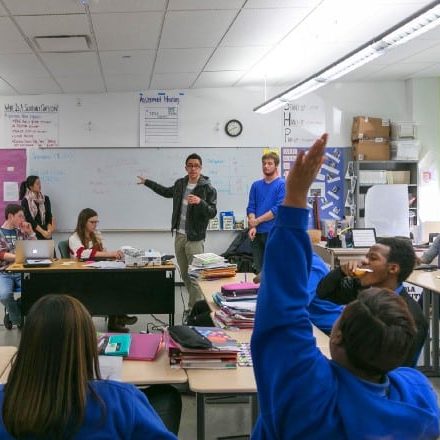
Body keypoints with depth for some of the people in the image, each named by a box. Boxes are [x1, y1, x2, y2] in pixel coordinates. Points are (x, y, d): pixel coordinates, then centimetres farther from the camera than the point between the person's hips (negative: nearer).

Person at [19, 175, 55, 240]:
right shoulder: (25, 201, -3)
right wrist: (43, 232, -19)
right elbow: (29, 219, -10)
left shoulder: (46, 199, 9)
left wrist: (49, 230, -15)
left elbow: (49, 216, 3)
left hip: (46, 234, 3)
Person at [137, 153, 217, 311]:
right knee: (185, 275, 10)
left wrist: (200, 202, -29)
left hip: (195, 238, -6)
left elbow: (212, 212, -11)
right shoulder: (180, 184, 10)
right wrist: (147, 182, 37)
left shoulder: (208, 188, -7)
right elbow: (166, 192, 31)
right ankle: (194, 305, 20)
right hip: (179, 235, 6)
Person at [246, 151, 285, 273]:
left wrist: (257, 220, -9)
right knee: (258, 268, 8)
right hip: (257, 233, 5)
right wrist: (252, 227, -7)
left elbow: (278, 209, -11)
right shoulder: (256, 185, 13)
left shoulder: (282, 184, -2)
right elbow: (251, 207, 8)